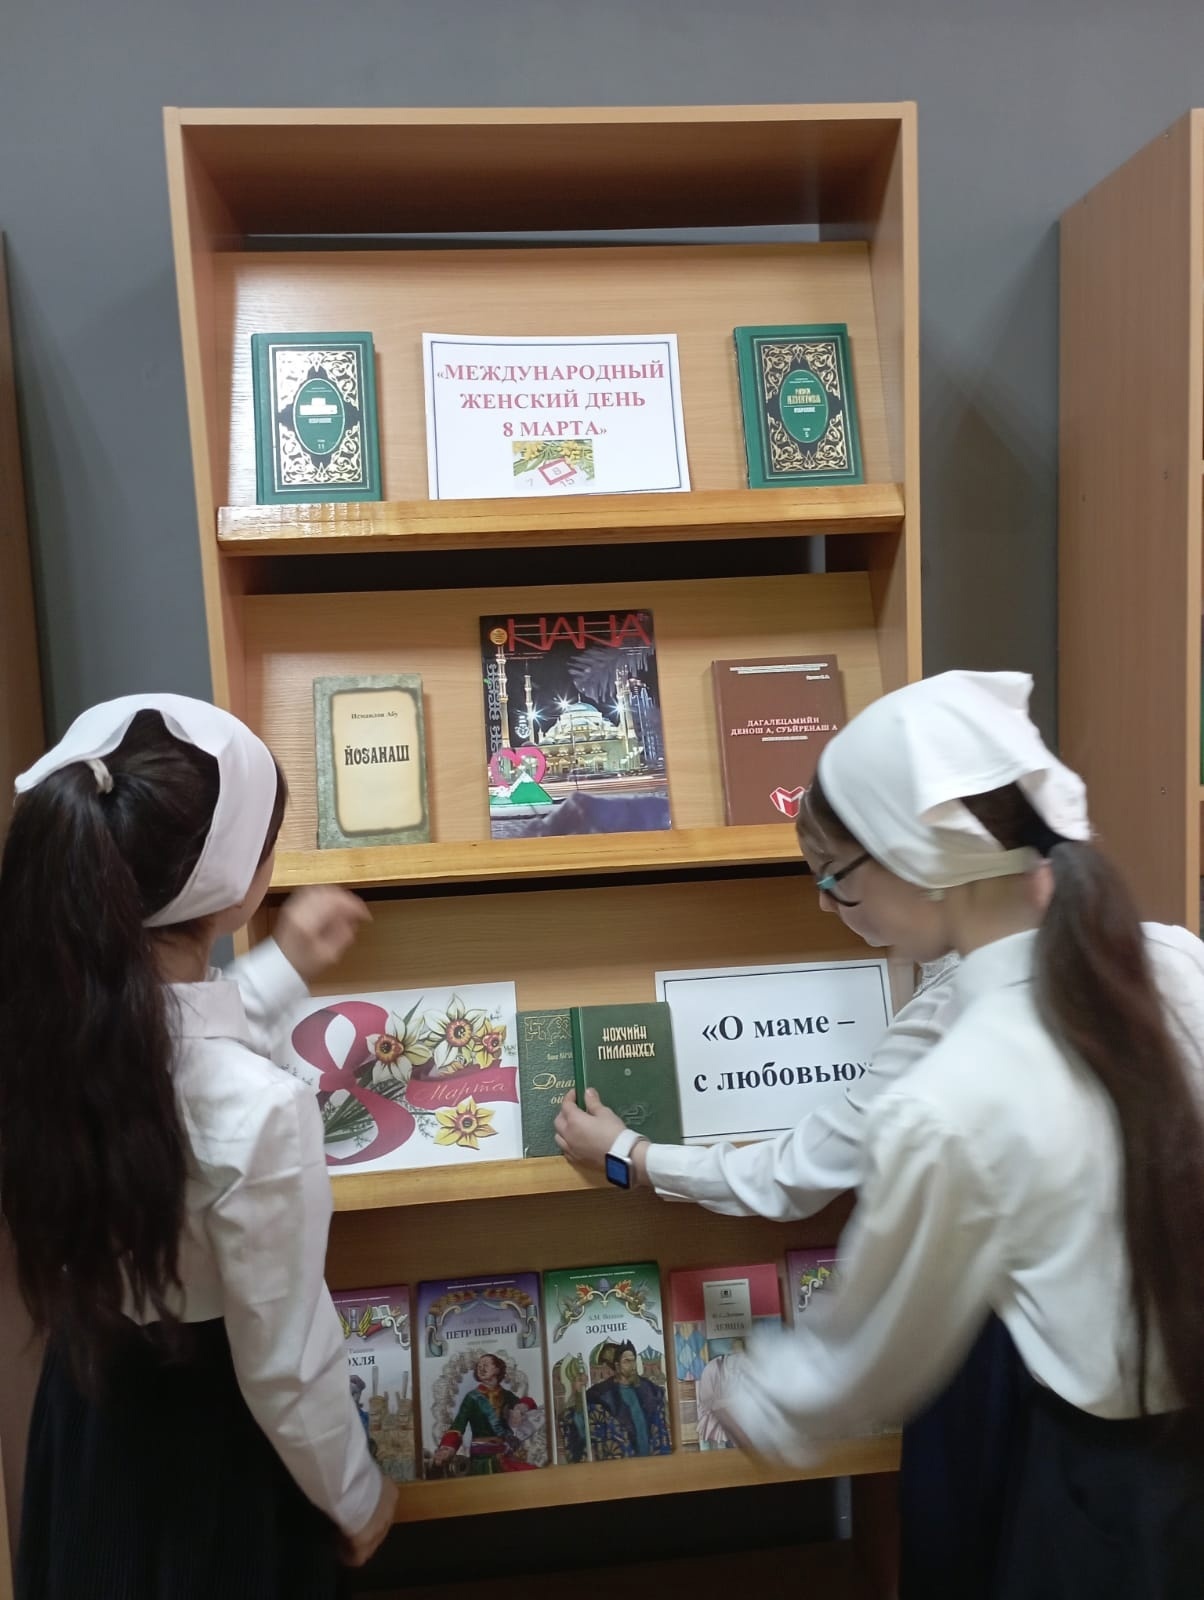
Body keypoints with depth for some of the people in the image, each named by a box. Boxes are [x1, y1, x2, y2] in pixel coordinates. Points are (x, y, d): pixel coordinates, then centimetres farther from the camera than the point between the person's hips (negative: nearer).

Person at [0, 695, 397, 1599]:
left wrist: (280, 973, 11)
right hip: (215, 1435, -5)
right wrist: (355, 1498, -5)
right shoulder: (259, 1111, -38)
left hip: (86, 1402, 6)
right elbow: (284, 1365, -24)